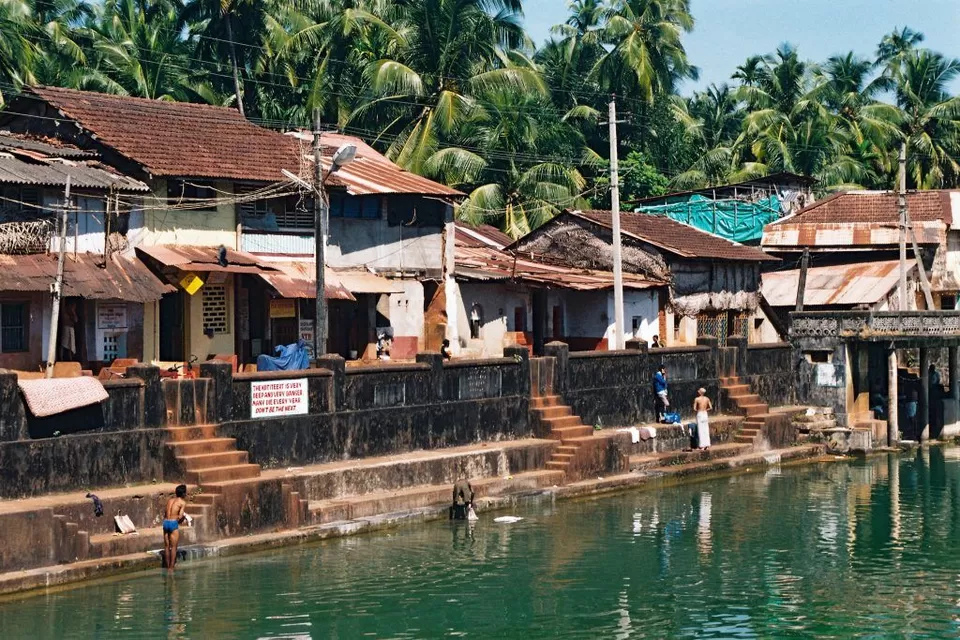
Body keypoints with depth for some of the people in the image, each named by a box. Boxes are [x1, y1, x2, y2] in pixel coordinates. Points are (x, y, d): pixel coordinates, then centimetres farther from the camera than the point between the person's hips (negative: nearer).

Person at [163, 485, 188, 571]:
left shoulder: (170, 500, 16)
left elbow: (165, 513, 14)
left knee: (167, 546, 11)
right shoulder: (182, 502, -2)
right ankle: (171, 567, -1)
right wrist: (184, 518, 11)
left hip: (165, 522, 6)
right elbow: (180, 517, -11)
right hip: (173, 523, -6)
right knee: (173, 547, 0)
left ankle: (168, 567, 16)